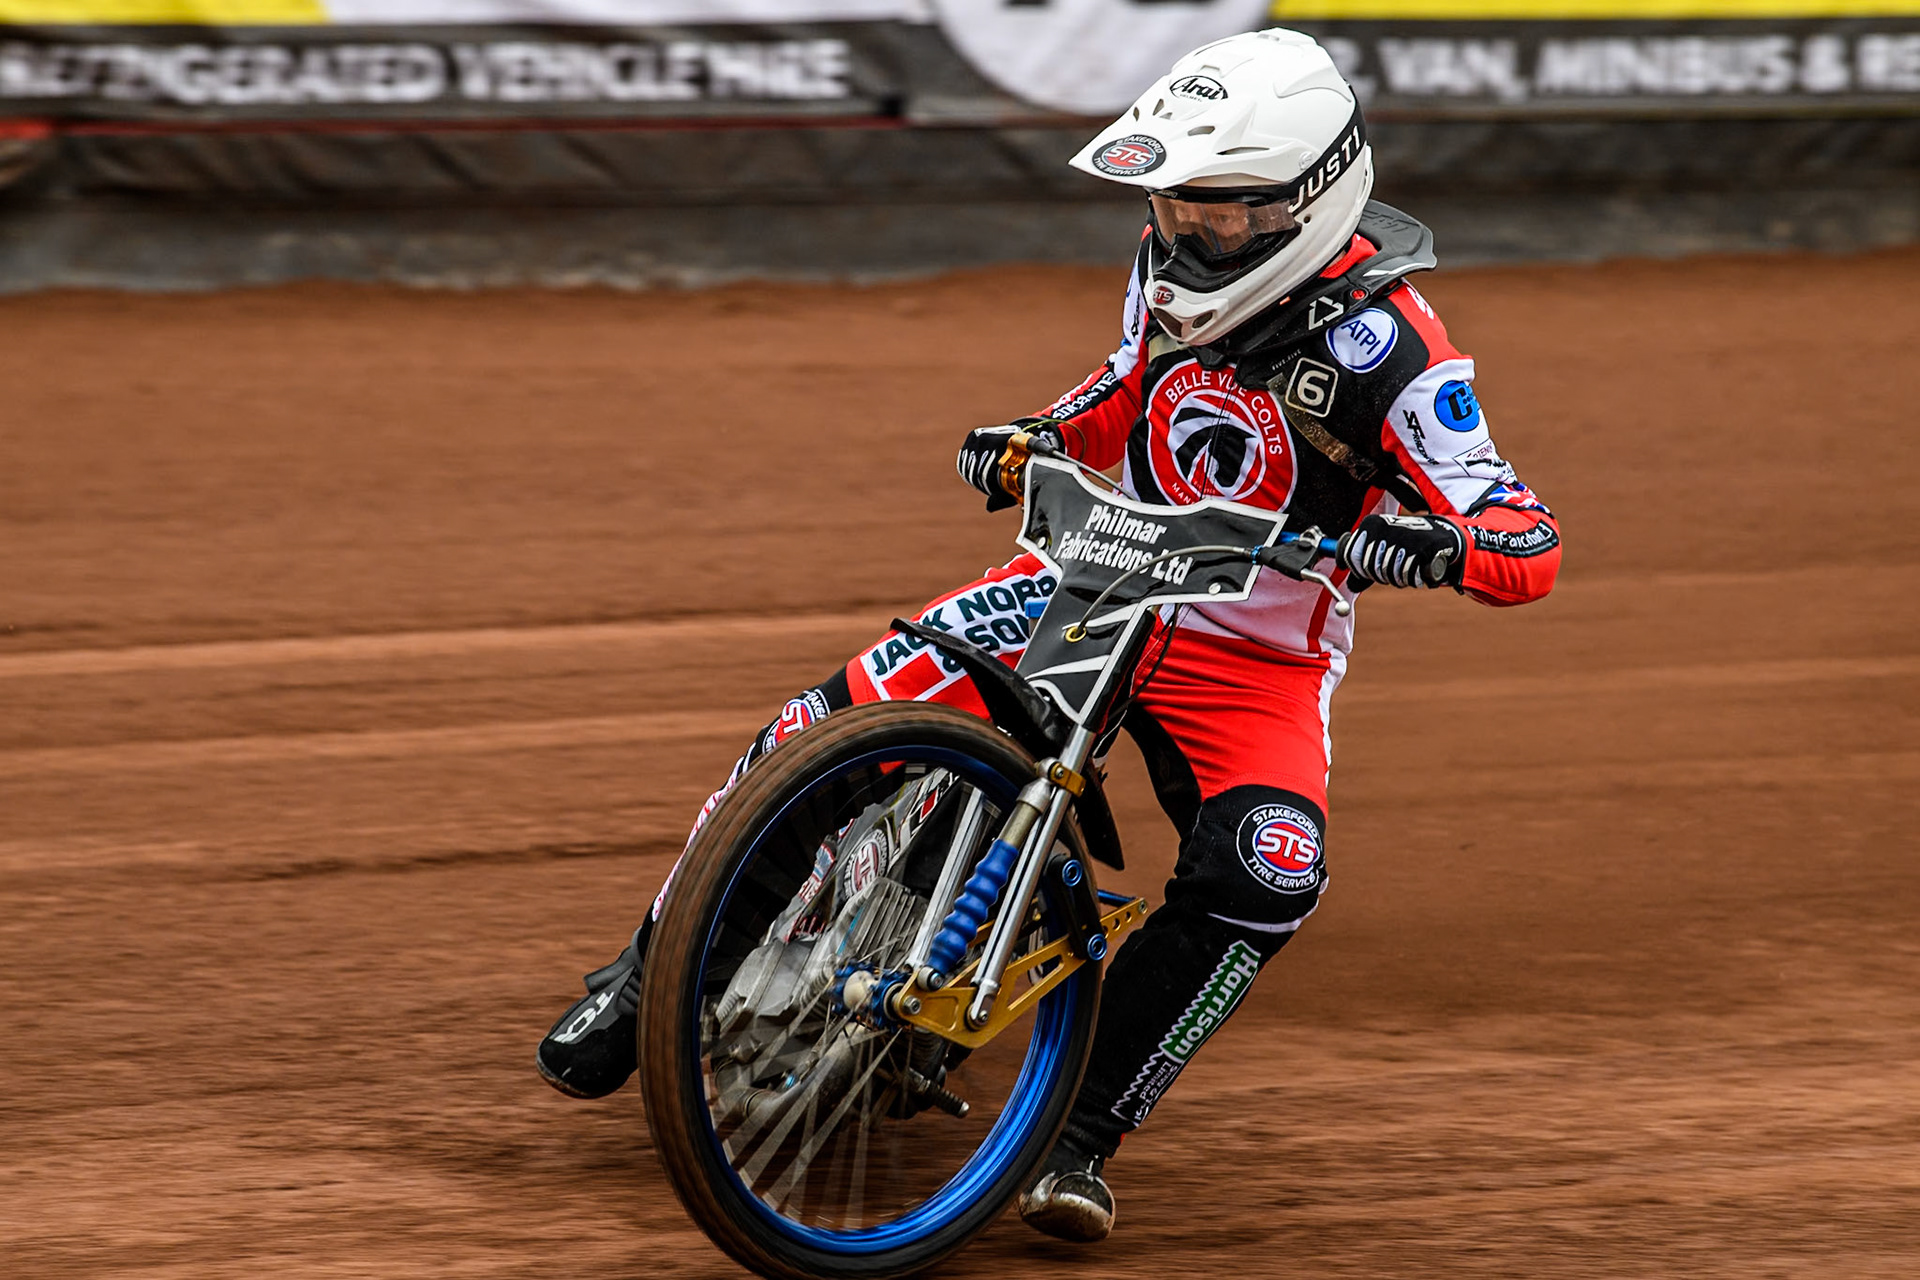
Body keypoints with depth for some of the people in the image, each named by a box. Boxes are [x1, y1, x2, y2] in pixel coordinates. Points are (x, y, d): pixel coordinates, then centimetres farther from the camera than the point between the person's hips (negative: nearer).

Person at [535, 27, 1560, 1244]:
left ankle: (1083, 1136, -19)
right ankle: (652, 970, 3)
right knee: (837, 723, -13)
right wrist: (1035, 438, 0)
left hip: (1257, 653, -4)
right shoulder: (1175, 265, -2)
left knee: (1262, 876, -32)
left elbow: (1531, 546, -25)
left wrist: (1428, 543, -47)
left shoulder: (1385, 346, -21)